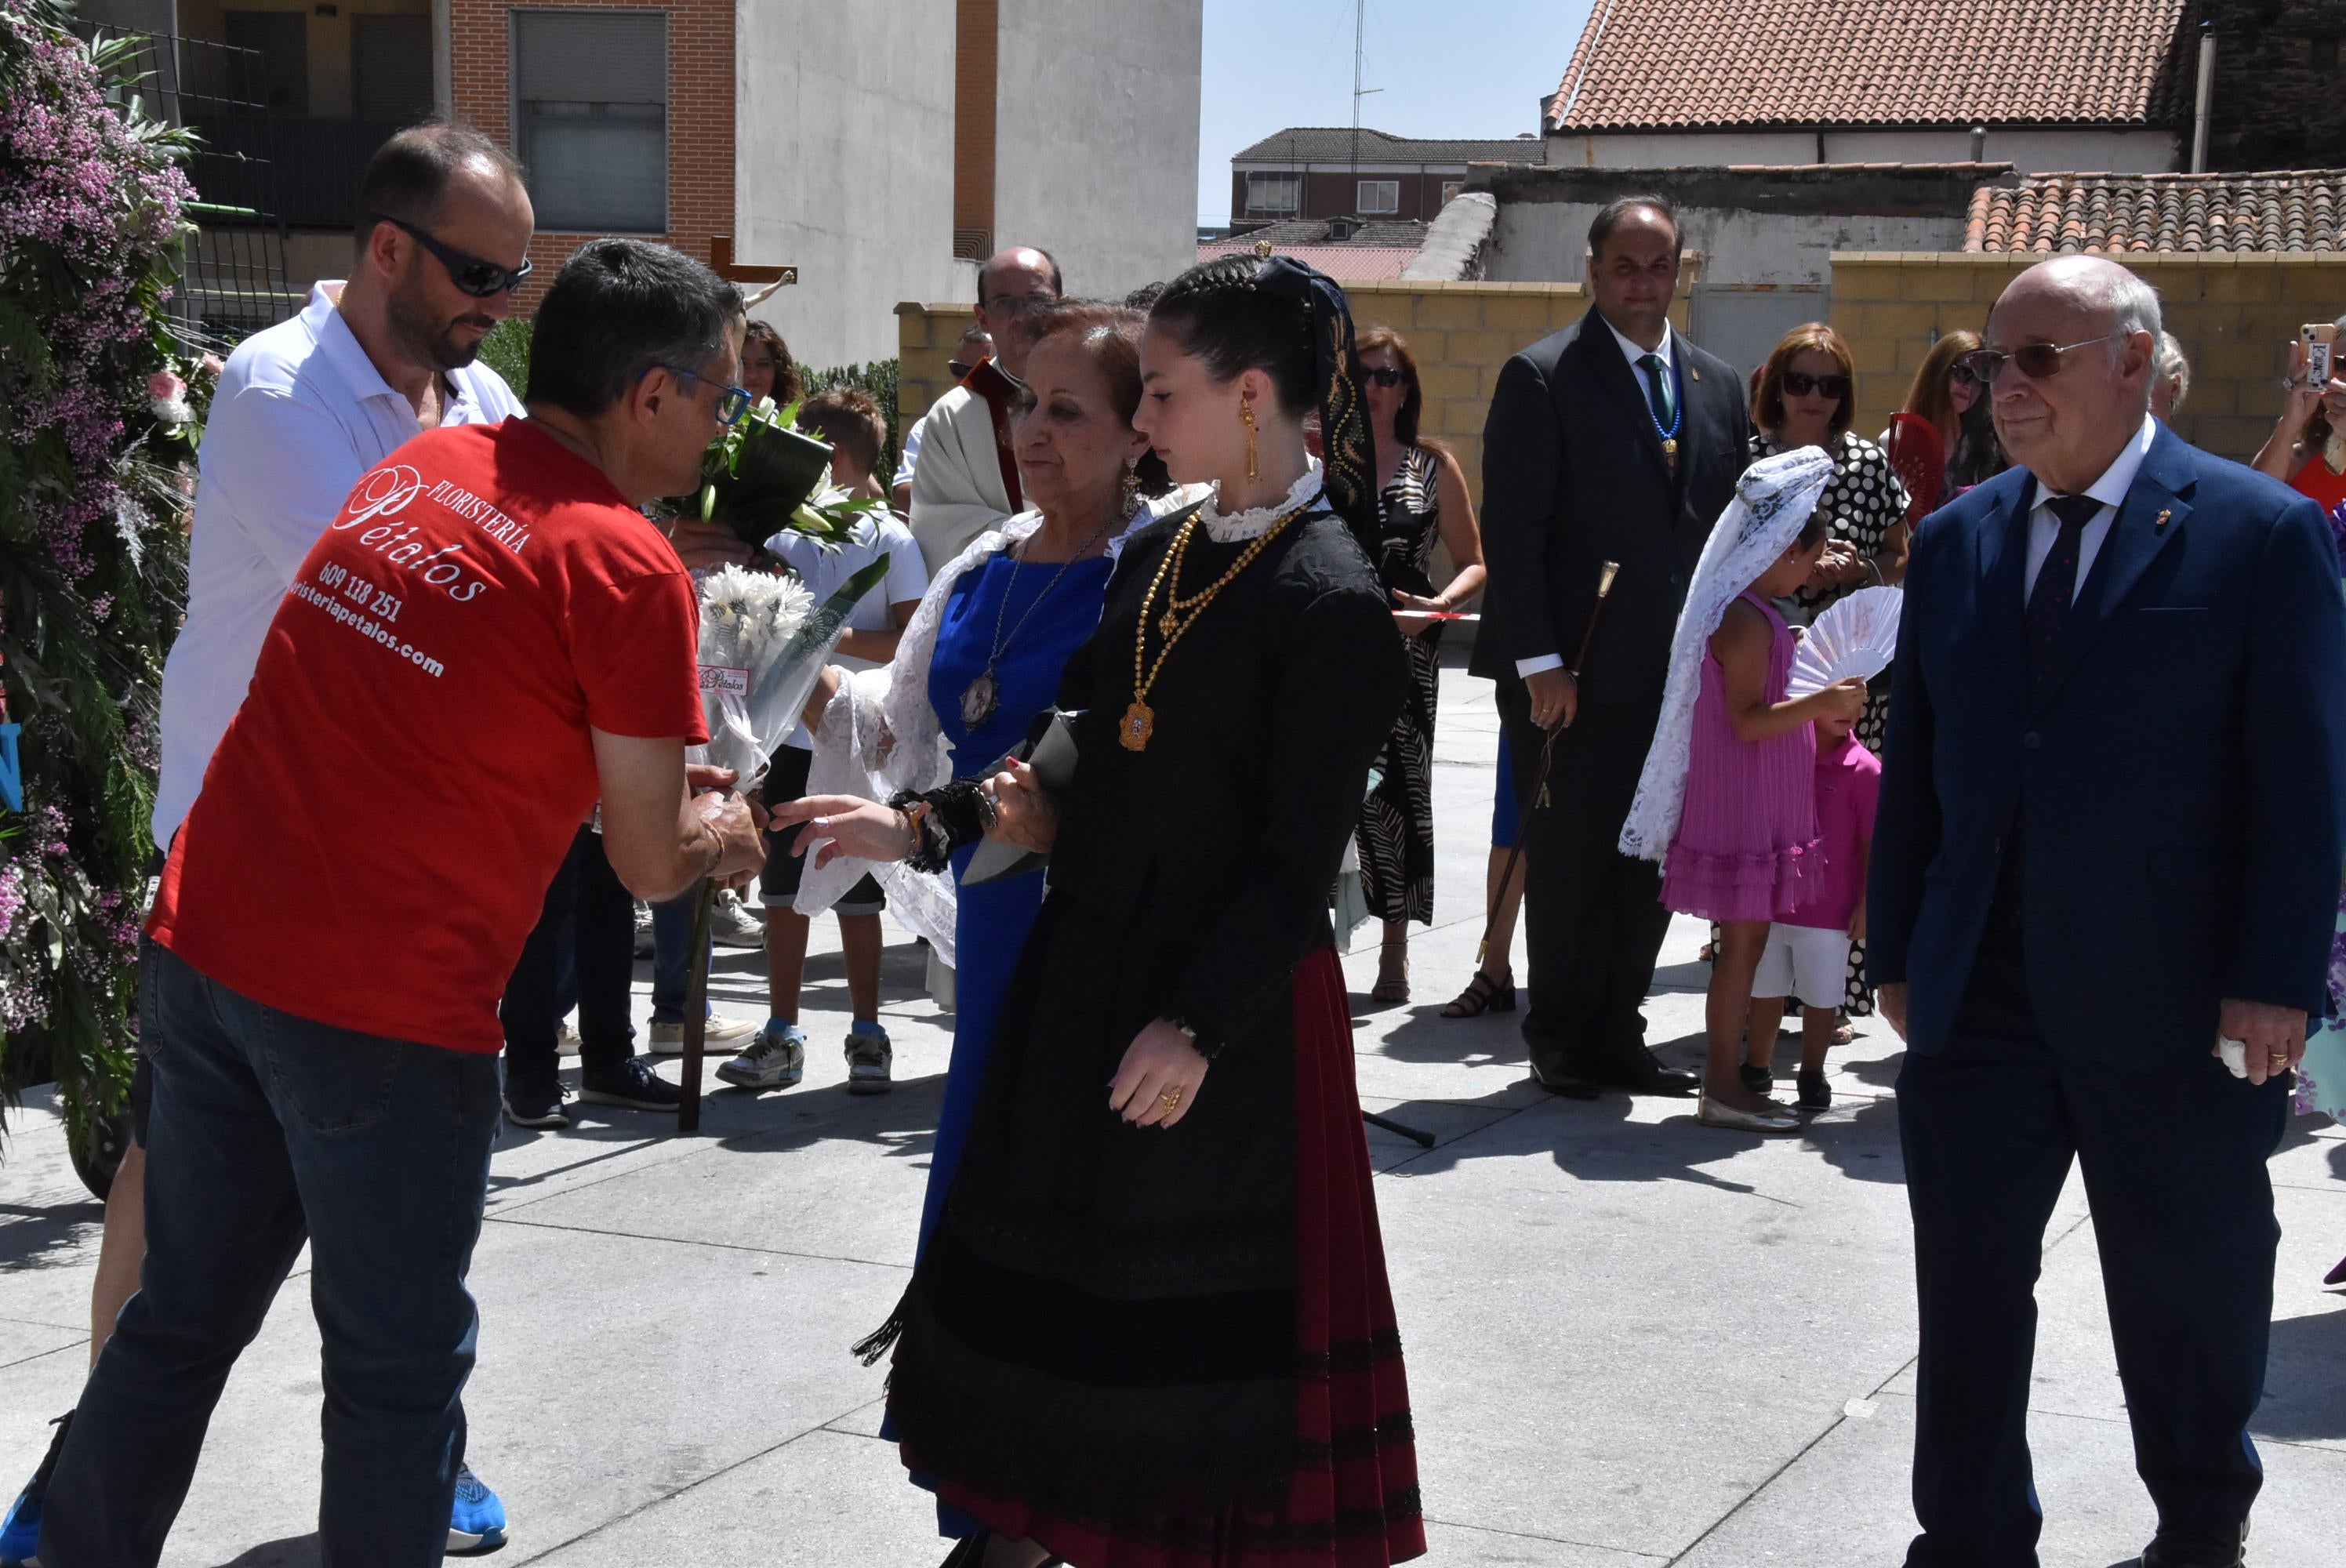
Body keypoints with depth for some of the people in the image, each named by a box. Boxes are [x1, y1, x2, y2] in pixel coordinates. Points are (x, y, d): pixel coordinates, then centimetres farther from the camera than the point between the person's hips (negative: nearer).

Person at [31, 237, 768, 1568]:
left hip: (204, 951, 7)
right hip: (384, 1011, -7)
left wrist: (649, 773, 27)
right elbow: (651, 863, -6)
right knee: (397, 1371, 7)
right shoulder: (627, 568, -11)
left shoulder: (420, 466, 11)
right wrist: (723, 832, 15)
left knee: (180, 1321, 20)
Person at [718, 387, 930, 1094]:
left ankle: (866, 1034, 14)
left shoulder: (891, 541, -4)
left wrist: (841, 638, -21)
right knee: (784, 889, 6)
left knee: (857, 894, 3)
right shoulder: (782, 532, 7)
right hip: (792, 736, 4)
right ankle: (781, 1036, 14)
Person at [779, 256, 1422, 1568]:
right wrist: (925, 822, 4)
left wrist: (1196, 1025, -20)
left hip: (1228, 997, -8)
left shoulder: (1331, 601, -16)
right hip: (1091, 957, 8)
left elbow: (1301, 862, -17)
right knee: (1041, 1249, 15)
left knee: (1193, 1291, 2)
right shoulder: (1161, 553, 7)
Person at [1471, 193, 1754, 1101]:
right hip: (1575, 673, -5)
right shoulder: (1542, 378, -5)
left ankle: (1617, 1034, 18)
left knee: (1650, 859, 8)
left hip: (1676, 669, 5)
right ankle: (1561, 1042, 15)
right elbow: (1512, 529, -10)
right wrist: (1540, 663, -15)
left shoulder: (1717, 386, 13)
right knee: (1568, 857, 2)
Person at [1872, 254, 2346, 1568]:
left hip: (2174, 1009, -3)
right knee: (1967, 1297, 5)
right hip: (1978, 1001, 4)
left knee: (2188, 1299, 14)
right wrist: (1900, 951, 8)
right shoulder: (1955, 542, 8)